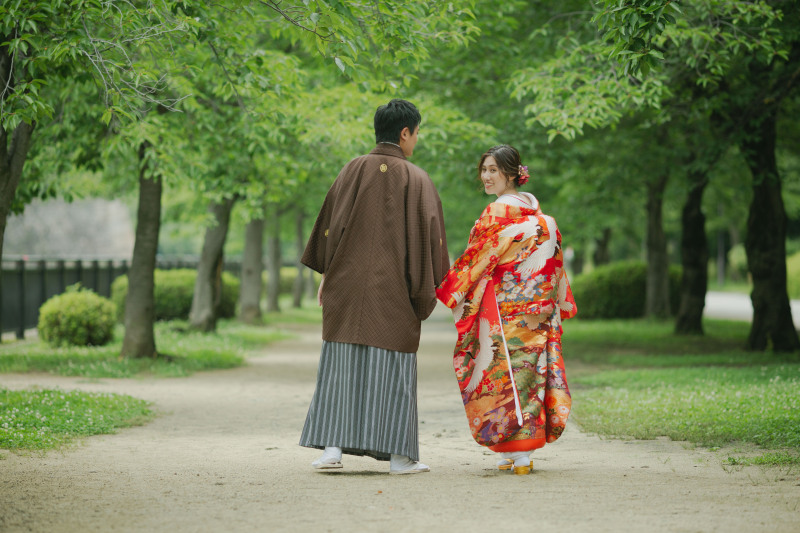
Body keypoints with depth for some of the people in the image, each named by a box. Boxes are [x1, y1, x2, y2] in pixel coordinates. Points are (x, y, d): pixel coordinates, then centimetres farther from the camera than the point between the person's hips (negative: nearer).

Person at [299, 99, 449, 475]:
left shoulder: (352, 171, 3)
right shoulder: (416, 180, -4)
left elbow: (329, 225, 5)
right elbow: (429, 237, -4)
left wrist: (326, 276, 13)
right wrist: (426, 292, 5)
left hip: (347, 282, 2)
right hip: (394, 289, -2)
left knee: (341, 363, 6)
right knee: (393, 365, 3)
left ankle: (332, 446, 0)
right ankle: (398, 454, 4)